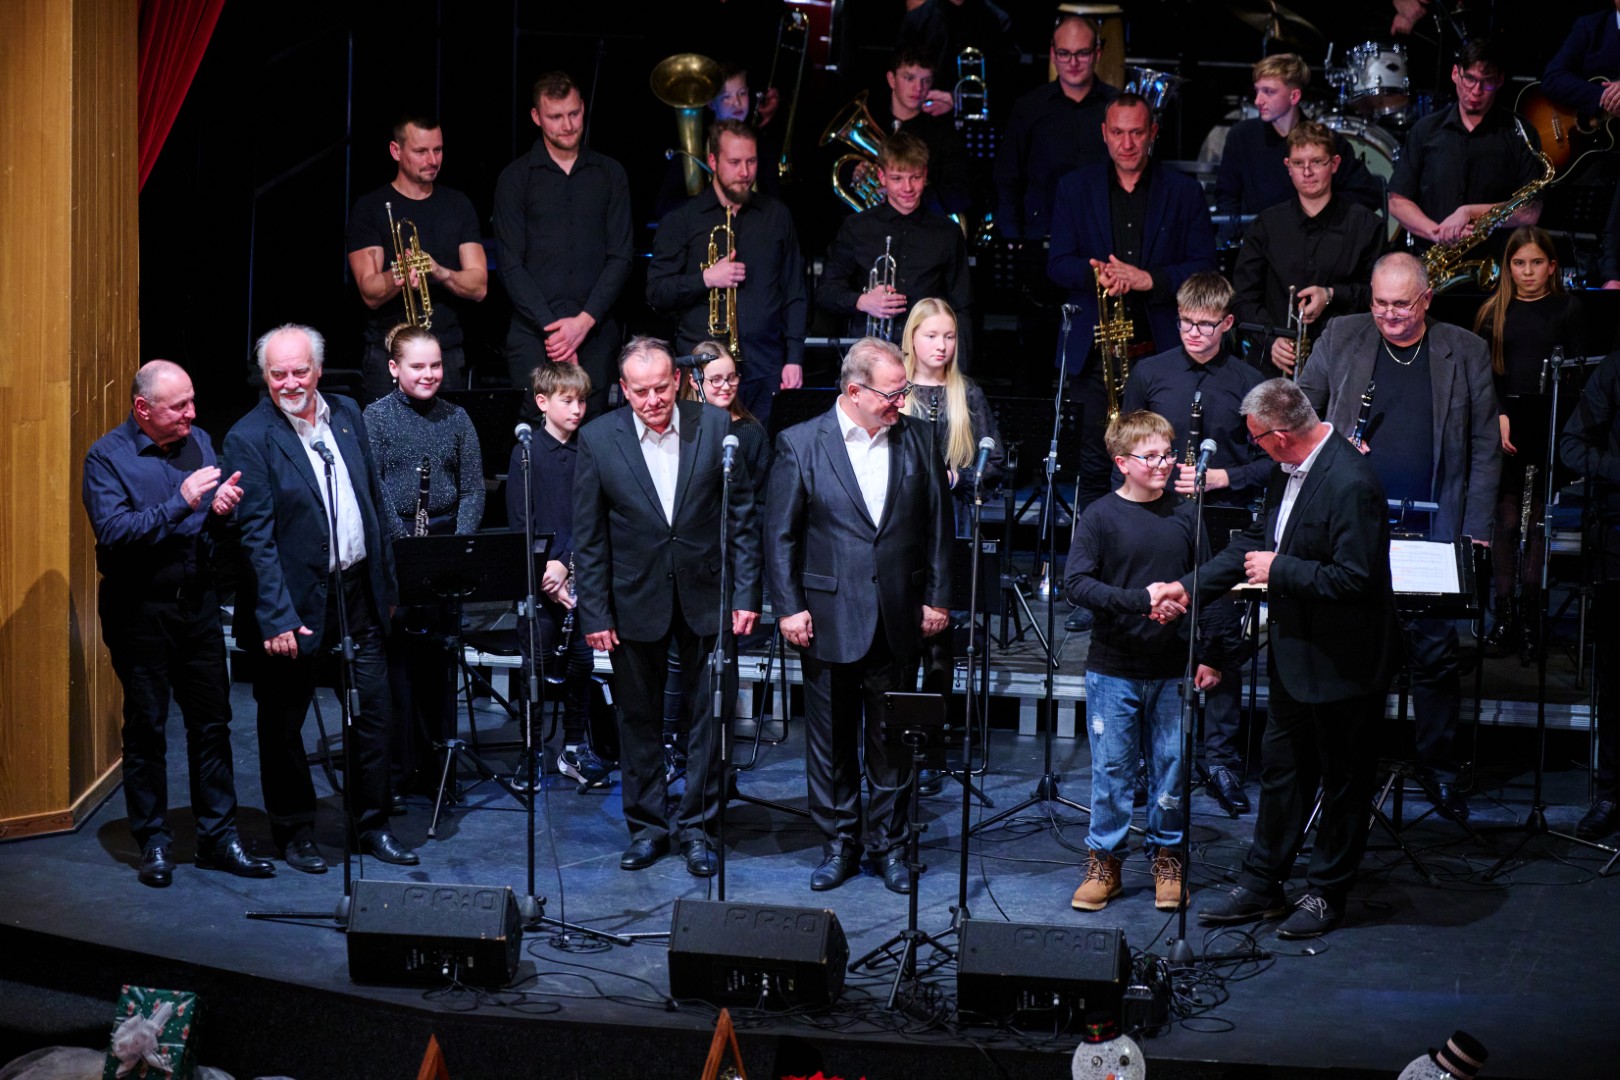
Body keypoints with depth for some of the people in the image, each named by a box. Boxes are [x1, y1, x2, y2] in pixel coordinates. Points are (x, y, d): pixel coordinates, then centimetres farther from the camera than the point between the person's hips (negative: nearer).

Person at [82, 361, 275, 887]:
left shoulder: (200, 442, 7)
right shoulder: (107, 456, -9)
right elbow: (113, 532, -21)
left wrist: (221, 511, -10)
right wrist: (180, 503, -26)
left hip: (198, 602, 5)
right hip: (140, 611, -5)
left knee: (212, 721, 7)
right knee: (146, 728, 5)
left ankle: (218, 837, 15)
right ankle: (154, 843, 14)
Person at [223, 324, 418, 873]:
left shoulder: (347, 414, 6)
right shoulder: (249, 438, -12)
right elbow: (256, 536, -16)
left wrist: (386, 581, 13)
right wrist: (277, 617, -22)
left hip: (358, 594, 5)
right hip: (296, 601, -5)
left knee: (375, 714, 10)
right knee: (283, 724, 8)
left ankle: (372, 826, 24)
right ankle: (294, 832, 23)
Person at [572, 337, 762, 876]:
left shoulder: (715, 427, -6)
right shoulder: (598, 439, -6)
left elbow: (742, 516, -1)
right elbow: (589, 536, -2)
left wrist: (746, 593, -5)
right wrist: (594, 613, -5)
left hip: (705, 596, 0)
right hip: (635, 600, 0)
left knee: (709, 715, 6)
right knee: (639, 719, 10)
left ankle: (696, 827, 18)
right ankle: (647, 826, 23)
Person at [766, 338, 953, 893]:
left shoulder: (919, 440, 3)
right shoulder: (800, 444, -5)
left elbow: (938, 525, 8)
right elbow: (780, 534, -3)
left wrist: (938, 598, 5)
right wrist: (789, 608, -7)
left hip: (899, 621, 2)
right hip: (829, 622, -2)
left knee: (893, 742, 9)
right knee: (831, 742, 8)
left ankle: (888, 843, 21)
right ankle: (838, 844, 20)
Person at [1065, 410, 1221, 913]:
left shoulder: (1185, 515, 5)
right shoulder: (1101, 517, -4)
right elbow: (1076, 582, -13)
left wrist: (1209, 656, 7)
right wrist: (1140, 600, -23)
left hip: (1173, 670, 2)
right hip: (1113, 668, -2)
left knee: (1171, 766, 6)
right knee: (1111, 768, 3)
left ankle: (1166, 858, 20)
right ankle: (1104, 862, 14)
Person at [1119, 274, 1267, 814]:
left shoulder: (1248, 382, 1)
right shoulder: (1149, 374, 5)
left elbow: (1268, 461, 4)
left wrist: (1221, 477, -11)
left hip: (1222, 526, -1)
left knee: (1223, 640, 0)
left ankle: (1222, 760, 10)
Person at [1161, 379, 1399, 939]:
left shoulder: (1351, 483, -26)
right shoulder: (1288, 470, 3)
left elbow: (1354, 577, -29)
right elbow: (1257, 541, 15)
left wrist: (1279, 570, -20)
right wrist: (1190, 585, 9)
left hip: (1342, 661, -9)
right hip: (1295, 655, 9)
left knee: (1342, 778, 9)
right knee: (1280, 767, 17)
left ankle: (1327, 893, 22)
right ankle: (1262, 883, 28)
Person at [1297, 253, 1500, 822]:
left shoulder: (1466, 353, 5)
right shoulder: (1340, 338, 7)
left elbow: (1485, 448, 7)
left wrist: (1478, 530, 0)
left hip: (1431, 532, -1)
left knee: (1435, 649, 0)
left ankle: (1439, 769, 14)